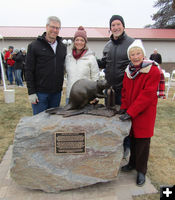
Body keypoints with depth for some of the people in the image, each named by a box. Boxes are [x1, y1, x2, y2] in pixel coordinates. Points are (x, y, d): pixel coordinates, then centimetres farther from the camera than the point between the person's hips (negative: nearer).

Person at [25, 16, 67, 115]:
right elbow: (29, 71, -6)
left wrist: (61, 88, 9)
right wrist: (31, 92, -11)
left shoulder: (63, 47, 11)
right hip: (40, 92, -4)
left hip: (56, 93, 4)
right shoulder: (34, 46, -4)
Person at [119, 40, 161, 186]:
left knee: (142, 141, 4)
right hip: (130, 112, 5)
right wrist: (124, 108, 1)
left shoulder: (153, 71, -13)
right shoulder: (129, 71, 7)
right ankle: (133, 163, 37)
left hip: (145, 113, -5)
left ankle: (141, 171, 22)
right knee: (132, 138, 16)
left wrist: (131, 112, -23)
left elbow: (147, 95, -20)